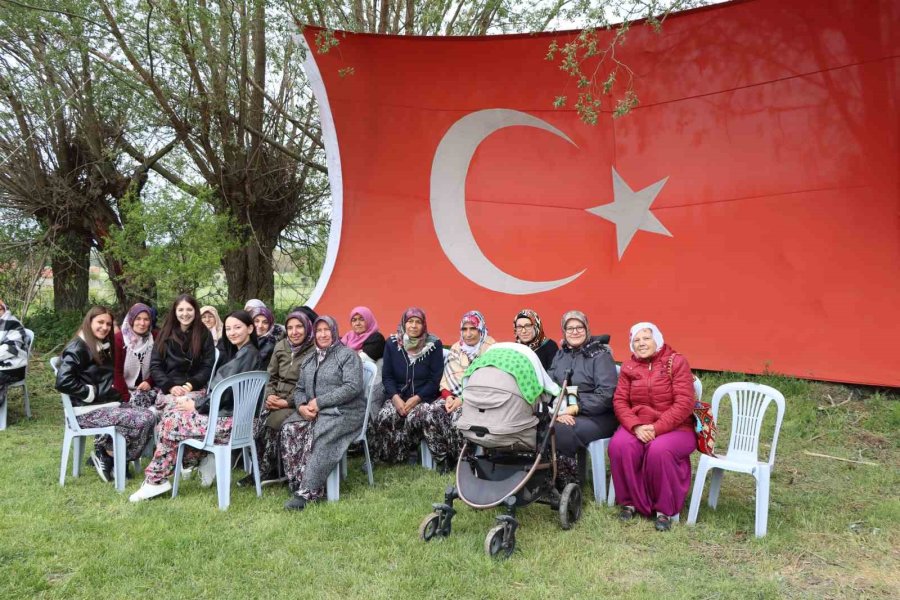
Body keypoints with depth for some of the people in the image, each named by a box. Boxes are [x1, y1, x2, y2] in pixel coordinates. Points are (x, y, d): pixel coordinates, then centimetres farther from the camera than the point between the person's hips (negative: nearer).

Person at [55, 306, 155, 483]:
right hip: (88, 410, -9)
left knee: (149, 416, -9)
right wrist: (92, 393, -16)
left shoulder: (102, 347, 17)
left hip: (108, 404, 9)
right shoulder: (78, 348, -11)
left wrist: (114, 392, 5)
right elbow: (63, 382, -23)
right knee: (141, 421, -23)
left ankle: (109, 455, -4)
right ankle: (106, 456, -4)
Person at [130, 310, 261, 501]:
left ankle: (156, 481, 6)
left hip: (230, 419, -9)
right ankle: (203, 461, 7)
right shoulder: (241, 352, 17)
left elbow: (226, 391, -19)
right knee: (172, 410, 7)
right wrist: (194, 400, 1)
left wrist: (196, 405, -8)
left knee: (171, 422, -6)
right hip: (227, 411, 9)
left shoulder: (247, 353, -14)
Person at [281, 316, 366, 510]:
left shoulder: (348, 355, -2)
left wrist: (319, 402, -17)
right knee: (290, 429, -21)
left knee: (317, 433, -34)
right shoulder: (309, 360, 21)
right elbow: (299, 389, 18)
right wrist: (301, 406, -7)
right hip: (312, 412, 6)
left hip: (344, 412, -6)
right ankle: (297, 485, -20)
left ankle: (308, 492, -31)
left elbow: (352, 387, -14)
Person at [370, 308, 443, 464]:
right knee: (384, 417, -28)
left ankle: (401, 455, -3)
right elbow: (387, 376, 4)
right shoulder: (392, 343, 3)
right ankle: (386, 456, 0)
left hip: (423, 397, -2)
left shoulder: (434, 345, -4)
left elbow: (435, 379, -4)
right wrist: (395, 398, -13)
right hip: (397, 396, 2)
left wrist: (416, 398, -16)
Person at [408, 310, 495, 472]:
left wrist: (464, 399, -19)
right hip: (453, 397, 5)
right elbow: (446, 380, 10)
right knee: (429, 414, -21)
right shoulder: (456, 348, 14)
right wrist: (448, 397, -10)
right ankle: (442, 459, -4)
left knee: (458, 418, -33)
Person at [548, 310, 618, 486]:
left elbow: (606, 393, -14)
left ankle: (571, 484, -13)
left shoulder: (600, 354, -4)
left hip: (597, 416, -4)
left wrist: (576, 408, -20)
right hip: (564, 414, 5)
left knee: (562, 431, -32)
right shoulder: (560, 354, 13)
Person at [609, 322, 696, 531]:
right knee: (619, 446, -28)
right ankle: (630, 502, -7)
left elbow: (684, 403, -11)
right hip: (637, 427, 3)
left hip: (675, 428, -3)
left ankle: (664, 510, -11)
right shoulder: (628, 366, 9)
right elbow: (620, 401, 1)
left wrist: (657, 428, -19)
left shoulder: (677, 362, -3)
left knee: (659, 451, -34)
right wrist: (635, 426, -18)